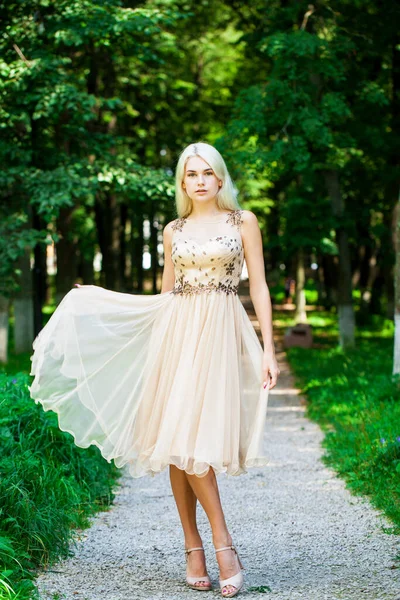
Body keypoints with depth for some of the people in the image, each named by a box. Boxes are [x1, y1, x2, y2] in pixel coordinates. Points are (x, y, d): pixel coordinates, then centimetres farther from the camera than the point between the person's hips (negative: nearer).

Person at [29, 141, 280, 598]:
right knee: (178, 440, -2)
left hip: (220, 336, -3)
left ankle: (197, 547, -4)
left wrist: (268, 348, -6)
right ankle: (196, 546, 5)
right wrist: (93, 301, 18)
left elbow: (259, 288, 2)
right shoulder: (173, 230, 13)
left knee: (193, 437, -13)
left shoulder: (243, 222, 4)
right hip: (176, 333, 4)